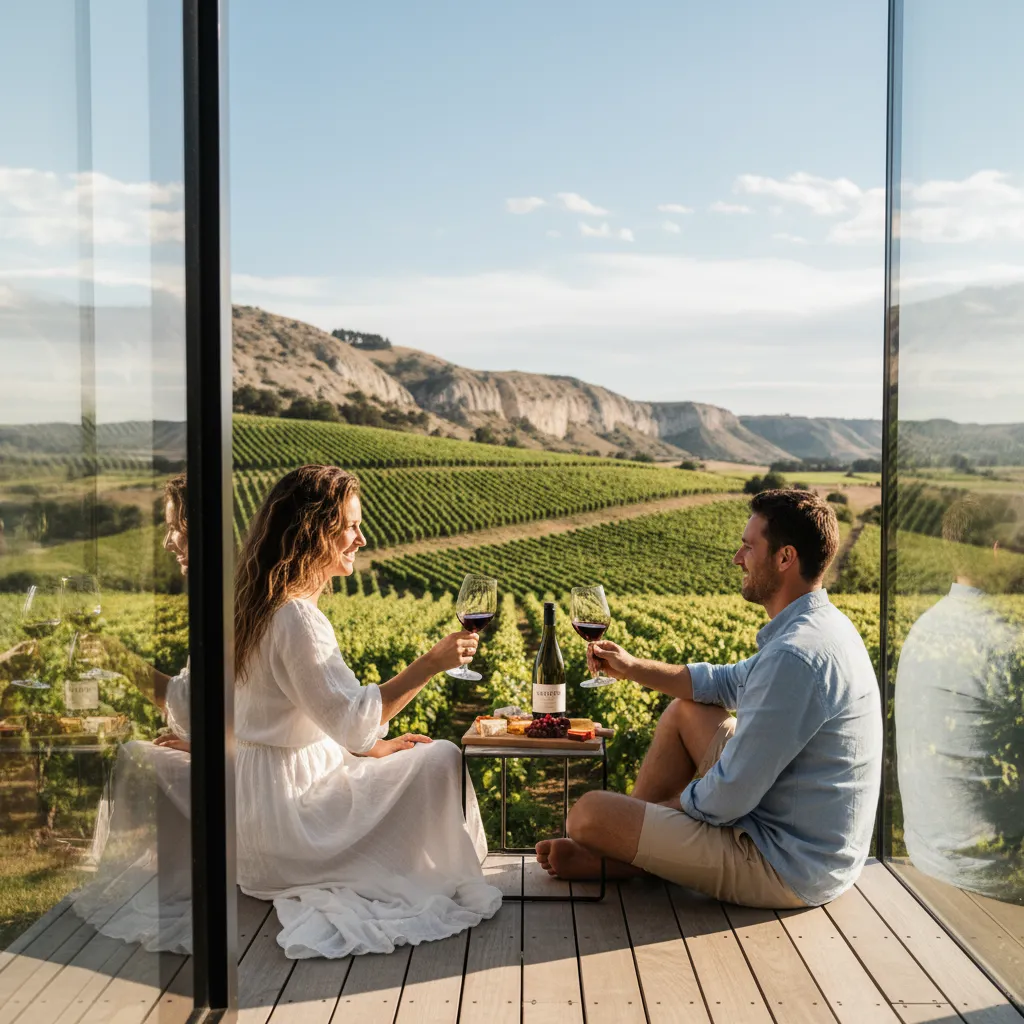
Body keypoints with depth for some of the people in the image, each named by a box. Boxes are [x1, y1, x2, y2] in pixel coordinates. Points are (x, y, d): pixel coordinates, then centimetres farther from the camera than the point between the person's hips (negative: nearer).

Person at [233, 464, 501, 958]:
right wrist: (430, 663, -21)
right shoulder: (296, 617, -23)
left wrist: (376, 746, 10)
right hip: (284, 818, -10)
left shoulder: (264, 603, 9)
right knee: (442, 761, -10)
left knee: (411, 758, 24)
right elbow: (351, 720, -25)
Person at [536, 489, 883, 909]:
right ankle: (622, 843, 25)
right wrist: (632, 667, 12)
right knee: (684, 710, 21)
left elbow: (727, 801, -25)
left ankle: (621, 861, 24)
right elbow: (729, 684, 21)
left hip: (787, 873, -10)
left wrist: (665, 805, -5)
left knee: (588, 814, -10)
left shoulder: (795, 657, -29)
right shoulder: (822, 626, 5)